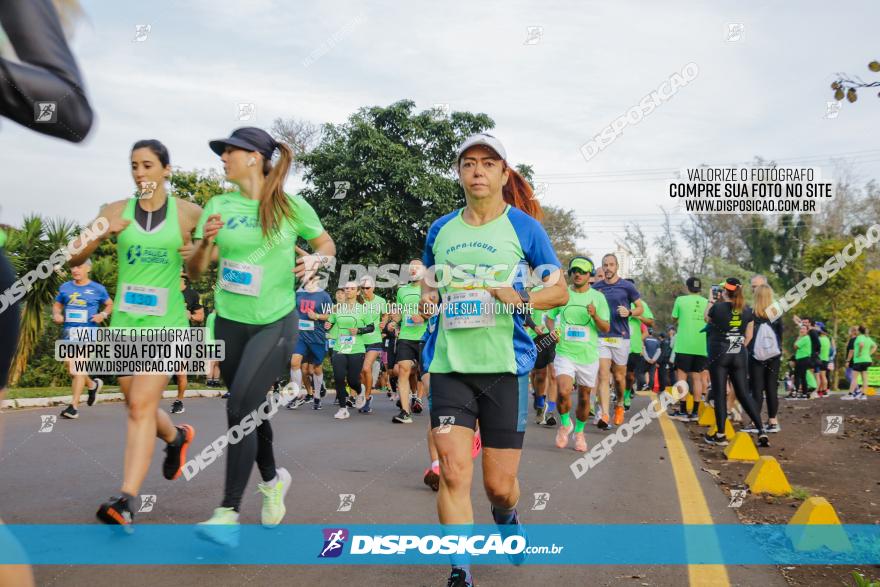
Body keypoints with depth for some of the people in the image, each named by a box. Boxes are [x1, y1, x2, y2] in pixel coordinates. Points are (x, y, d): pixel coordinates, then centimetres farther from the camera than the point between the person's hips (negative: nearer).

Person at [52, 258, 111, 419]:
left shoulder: (97, 289, 1)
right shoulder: (65, 287, 9)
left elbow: (110, 304, 14)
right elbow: (57, 304, 21)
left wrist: (103, 315, -6)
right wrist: (56, 314, -1)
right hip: (69, 330, 5)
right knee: (71, 368, 10)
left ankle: (74, 406, -14)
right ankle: (93, 384, 39)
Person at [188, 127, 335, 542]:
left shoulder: (290, 206, -5)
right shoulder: (218, 206, 2)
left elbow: (327, 245, 10)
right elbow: (194, 272, 2)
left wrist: (314, 261, -12)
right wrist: (206, 243, -19)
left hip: (275, 323, -4)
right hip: (229, 322, 4)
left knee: (240, 408, -16)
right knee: (250, 409, 14)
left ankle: (229, 513, -11)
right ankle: (272, 479, 39)